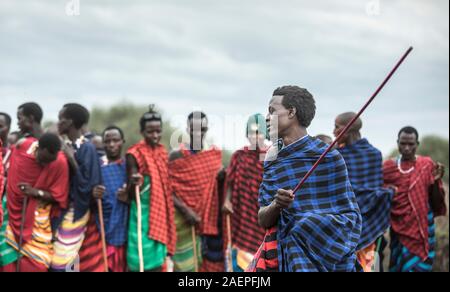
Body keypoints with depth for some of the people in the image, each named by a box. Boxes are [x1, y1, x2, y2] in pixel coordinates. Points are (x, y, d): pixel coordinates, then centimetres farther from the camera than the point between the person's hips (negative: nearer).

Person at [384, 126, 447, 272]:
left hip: (421, 228, -1)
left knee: (419, 266, 0)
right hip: (399, 229, 1)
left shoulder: (427, 165, -2)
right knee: (400, 266, 3)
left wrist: (436, 181, -15)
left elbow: (436, 202, 0)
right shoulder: (389, 167, 1)